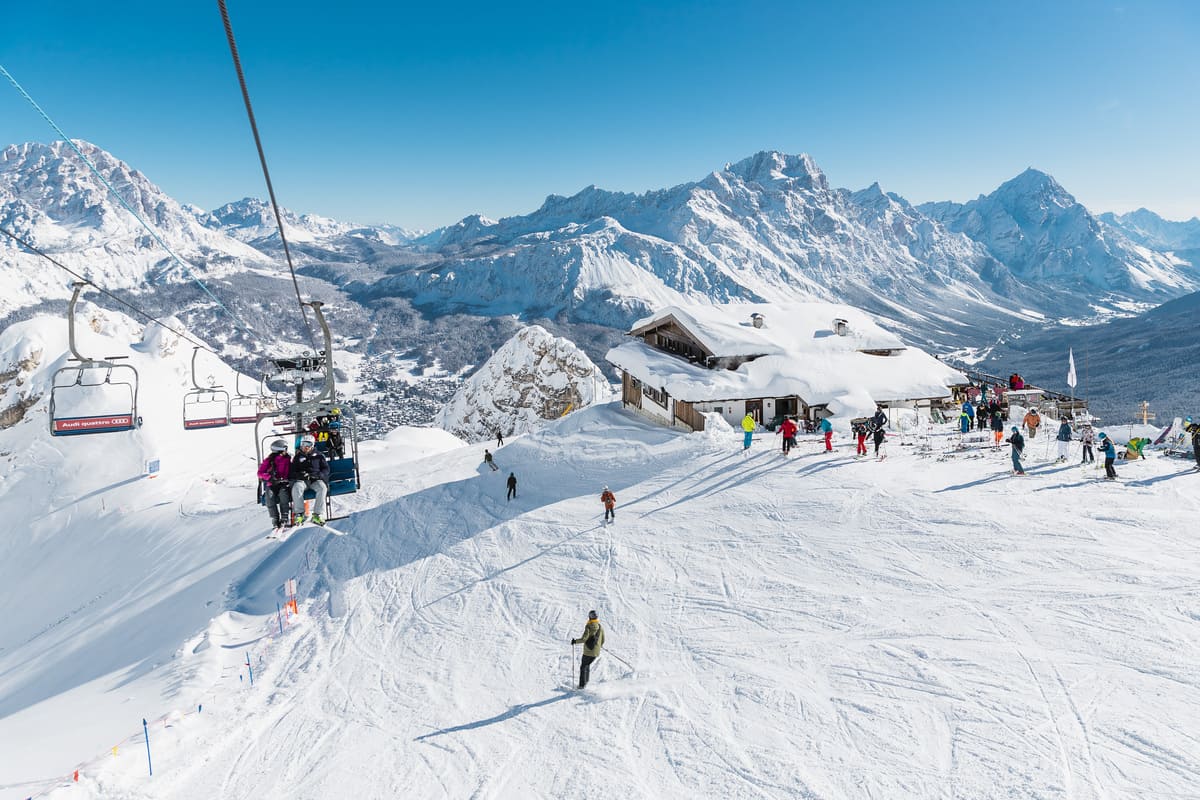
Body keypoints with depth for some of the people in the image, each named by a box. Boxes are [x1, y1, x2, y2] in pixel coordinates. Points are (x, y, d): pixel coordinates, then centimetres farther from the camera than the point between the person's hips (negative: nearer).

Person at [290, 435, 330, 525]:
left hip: (316, 480, -1)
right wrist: (299, 475, -11)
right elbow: (291, 472, 12)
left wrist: (318, 475, -11)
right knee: (296, 488, -34)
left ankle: (316, 515, -34)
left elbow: (326, 469, 10)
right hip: (302, 480, 1)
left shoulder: (319, 456, 16)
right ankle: (299, 514, -30)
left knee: (322, 487, -34)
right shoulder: (297, 457, 17)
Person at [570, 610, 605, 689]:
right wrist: (600, 645, 29)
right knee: (587, 665, 24)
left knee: (583, 666, 10)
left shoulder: (588, 626, -13)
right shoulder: (601, 627, 2)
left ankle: (582, 684, 4)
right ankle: (585, 682, 22)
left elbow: (584, 639, -20)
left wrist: (575, 641, -6)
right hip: (596, 652, 4)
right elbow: (602, 640, 8)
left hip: (587, 651, -4)